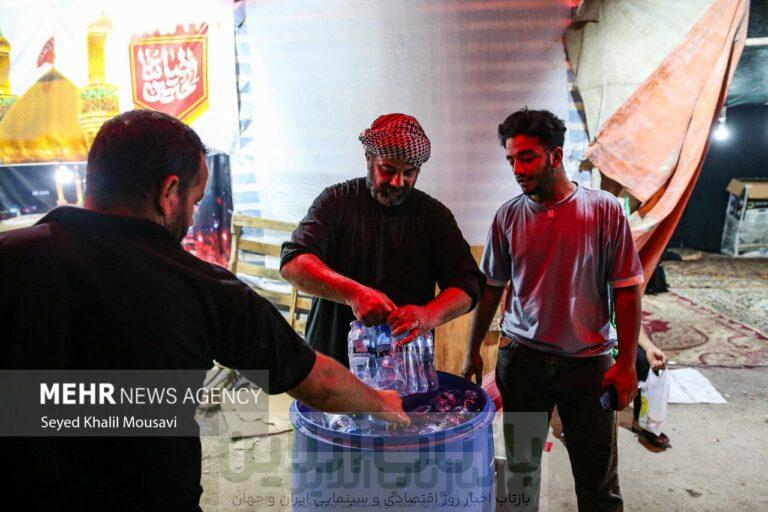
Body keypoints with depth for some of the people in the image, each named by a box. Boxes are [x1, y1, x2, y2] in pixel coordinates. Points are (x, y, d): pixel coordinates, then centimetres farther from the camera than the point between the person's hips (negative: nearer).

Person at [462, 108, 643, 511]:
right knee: (521, 464, 15)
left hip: (588, 361, -1)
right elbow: (490, 288, 7)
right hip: (521, 357, 2)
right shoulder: (508, 216, -1)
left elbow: (626, 291, -3)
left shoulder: (605, 210, -7)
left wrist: (626, 363, -5)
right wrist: (473, 352, 9)